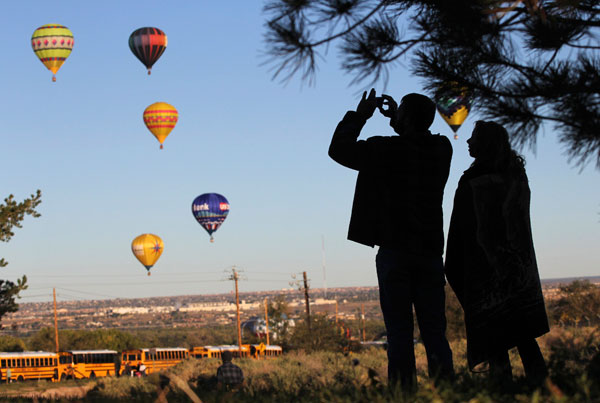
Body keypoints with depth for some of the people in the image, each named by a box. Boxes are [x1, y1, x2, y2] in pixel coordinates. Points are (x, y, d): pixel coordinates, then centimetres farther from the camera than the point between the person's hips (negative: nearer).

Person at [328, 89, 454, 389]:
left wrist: (359, 115, 11)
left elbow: (338, 149, 1)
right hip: (430, 251, 4)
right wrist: (397, 118, 22)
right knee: (434, 331, 5)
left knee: (399, 331, -2)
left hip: (394, 252, -4)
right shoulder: (441, 149, 4)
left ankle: (404, 389, -6)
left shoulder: (385, 149, -10)